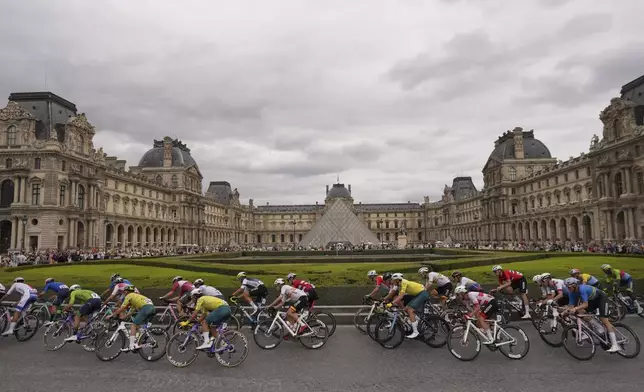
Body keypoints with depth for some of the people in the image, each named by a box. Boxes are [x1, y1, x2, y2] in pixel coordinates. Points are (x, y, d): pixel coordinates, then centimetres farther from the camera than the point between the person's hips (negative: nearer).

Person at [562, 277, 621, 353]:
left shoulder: (582, 288, -35)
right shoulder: (571, 293, -13)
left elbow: (585, 304, -40)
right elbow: (571, 306, -14)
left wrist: (575, 308, -53)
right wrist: (564, 312, -31)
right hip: (592, 300, 8)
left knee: (604, 320, -18)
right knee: (581, 312, -7)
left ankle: (615, 345, -19)